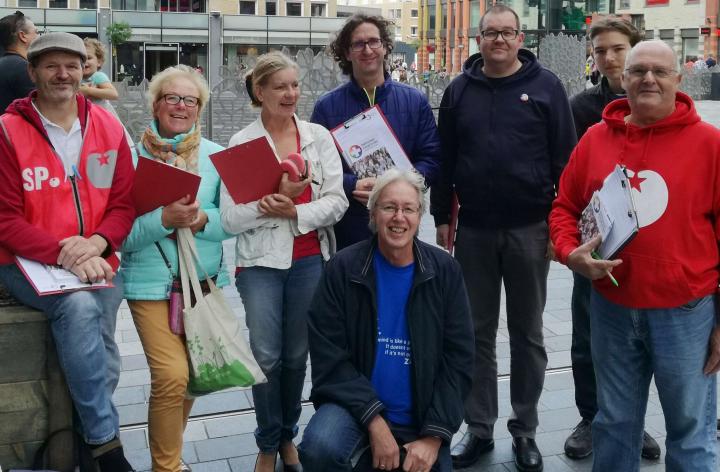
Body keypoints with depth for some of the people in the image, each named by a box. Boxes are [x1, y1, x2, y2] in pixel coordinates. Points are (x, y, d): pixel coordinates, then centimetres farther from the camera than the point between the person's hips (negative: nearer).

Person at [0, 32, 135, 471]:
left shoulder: (108, 127, 5)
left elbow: (125, 204, 3)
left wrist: (96, 244, -17)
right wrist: (62, 254, -23)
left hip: (95, 261, 4)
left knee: (102, 364, -13)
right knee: (79, 306, -32)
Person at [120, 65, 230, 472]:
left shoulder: (215, 155, 3)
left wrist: (202, 220, -18)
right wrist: (165, 219, -25)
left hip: (206, 281, 4)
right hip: (152, 282, -4)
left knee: (192, 374, 14)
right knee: (171, 375, -13)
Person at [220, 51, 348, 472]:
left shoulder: (319, 136, 3)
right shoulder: (241, 143, -1)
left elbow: (337, 201, -3)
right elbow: (230, 217, -8)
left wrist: (295, 212, -17)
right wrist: (278, 197, -20)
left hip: (310, 260, 2)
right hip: (261, 261, -1)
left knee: (297, 355, 11)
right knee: (266, 356, -2)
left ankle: (288, 437, 30)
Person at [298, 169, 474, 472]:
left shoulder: (445, 271, -2)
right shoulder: (344, 268, -7)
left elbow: (458, 359, -2)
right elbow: (329, 358, -9)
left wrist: (434, 436, -10)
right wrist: (375, 422, -18)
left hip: (422, 418, 2)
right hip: (356, 406, -2)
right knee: (319, 447, -30)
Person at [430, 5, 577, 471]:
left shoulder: (545, 86, -1)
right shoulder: (459, 89, 6)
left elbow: (565, 158, -2)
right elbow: (445, 160, 9)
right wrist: (442, 219, 6)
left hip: (529, 230, -2)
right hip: (474, 230, 2)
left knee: (527, 334, 9)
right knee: (477, 333, 9)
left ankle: (525, 431, 21)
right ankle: (479, 428, 21)